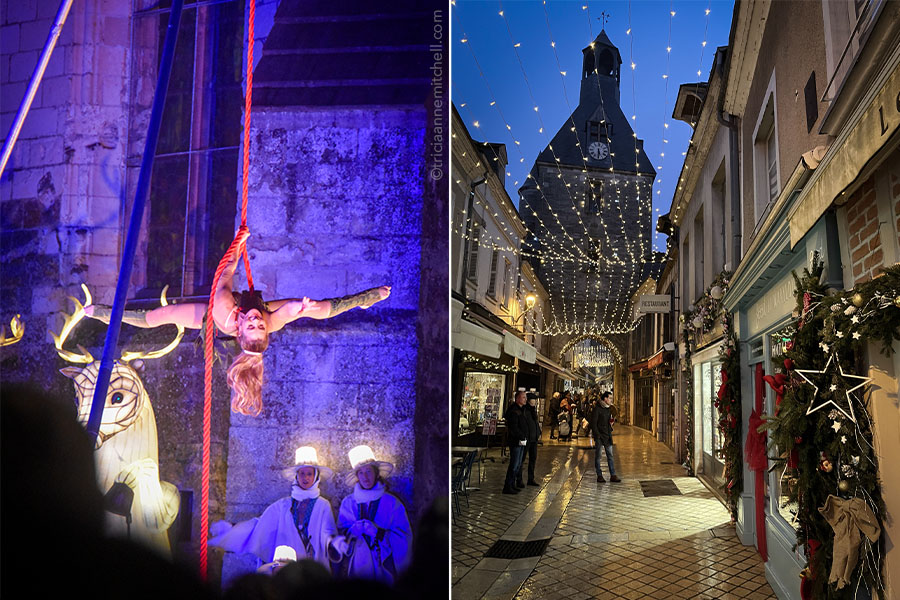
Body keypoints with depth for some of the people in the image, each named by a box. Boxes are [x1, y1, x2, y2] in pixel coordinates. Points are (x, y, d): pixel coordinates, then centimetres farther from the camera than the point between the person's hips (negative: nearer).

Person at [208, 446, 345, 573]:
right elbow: (258, 524, 14)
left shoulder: (323, 505, 5)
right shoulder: (283, 505, 12)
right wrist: (228, 529, 6)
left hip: (315, 566, -2)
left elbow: (327, 533, -3)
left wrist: (335, 543, -26)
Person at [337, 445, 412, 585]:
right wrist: (358, 528, -13)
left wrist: (377, 532, -14)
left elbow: (404, 537, -3)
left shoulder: (391, 502, -2)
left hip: (384, 567, -1)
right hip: (357, 567, 2)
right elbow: (341, 533, 5)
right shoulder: (348, 503, 5)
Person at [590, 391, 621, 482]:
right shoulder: (597, 409, -11)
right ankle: (599, 475, 8)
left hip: (608, 436, 7)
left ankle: (613, 475, 8)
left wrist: (610, 429, 7)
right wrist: (597, 435, -17)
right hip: (599, 436, -7)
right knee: (598, 456, 2)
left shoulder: (607, 408, 13)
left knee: (610, 455, 6)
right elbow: (593, 423, -13)